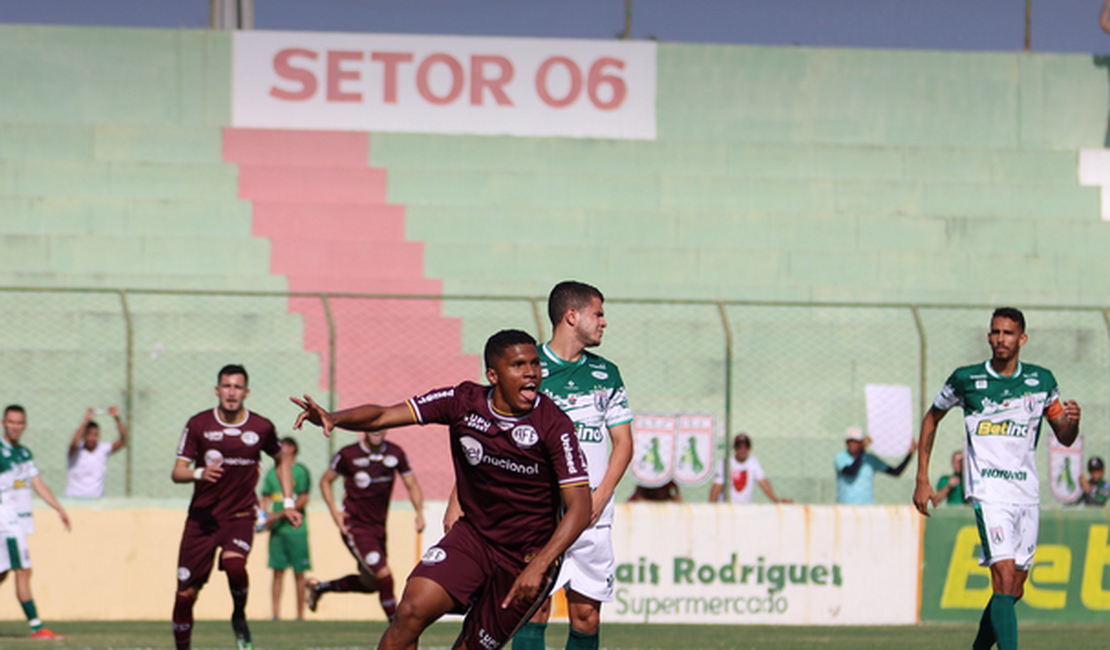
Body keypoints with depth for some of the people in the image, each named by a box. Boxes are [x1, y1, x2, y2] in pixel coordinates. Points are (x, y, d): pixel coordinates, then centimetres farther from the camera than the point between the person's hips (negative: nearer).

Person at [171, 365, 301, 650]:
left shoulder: (261, 428, -1)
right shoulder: (198, 424, -4)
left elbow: (283, 458, 19)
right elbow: (177, 472, -3)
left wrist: (288, 502, 13)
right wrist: (199, 473, -25)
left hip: (240, 516, -1)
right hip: (202, 517, 1)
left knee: (234, 563, -32)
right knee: (185, 593, -1)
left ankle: (239, 618, -3)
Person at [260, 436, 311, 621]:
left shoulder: (300, 471, -3)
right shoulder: (272, 472, 13)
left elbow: (303, 500, -9)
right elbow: (266, 499, 16)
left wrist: (279, 514, -14)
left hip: (296, 529, -5)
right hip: (276, 529, 5)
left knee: (299, 573, -1)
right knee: (278, 571, 2)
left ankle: (300, 615, 2)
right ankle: (276, 614, 2)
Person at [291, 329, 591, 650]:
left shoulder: (554, 425, -18)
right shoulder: (464, 402, -8)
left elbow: (580, 507, -19)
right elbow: (383, 416, -7)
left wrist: (539, 566, -30)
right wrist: (333, 418, -28)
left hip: (525, 558, -2)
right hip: (472, 535, 2)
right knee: (412, 611, -19)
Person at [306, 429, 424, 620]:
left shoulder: (396, 454, -1)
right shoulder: (348, 455, -12)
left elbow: (412, 484, 7)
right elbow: (326, 481, 2)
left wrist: (419, 512, -10)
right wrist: (335, 512, -10)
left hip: (378, 528, 6)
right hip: (355, 528, -6)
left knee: (370, 584, 15)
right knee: (384, 576, -18)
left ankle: (319, 587, 36)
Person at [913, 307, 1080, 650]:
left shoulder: (1041, 380, 6)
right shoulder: (966, 379, -2)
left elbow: (1065, 439, 14)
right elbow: (931, 418, 13)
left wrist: (1072, 420, -11)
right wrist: (922, 479, 9)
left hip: (1027, 492, 4)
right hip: (988, 491, -4)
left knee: (1013, 591, 8)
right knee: (1004, 578, -19)